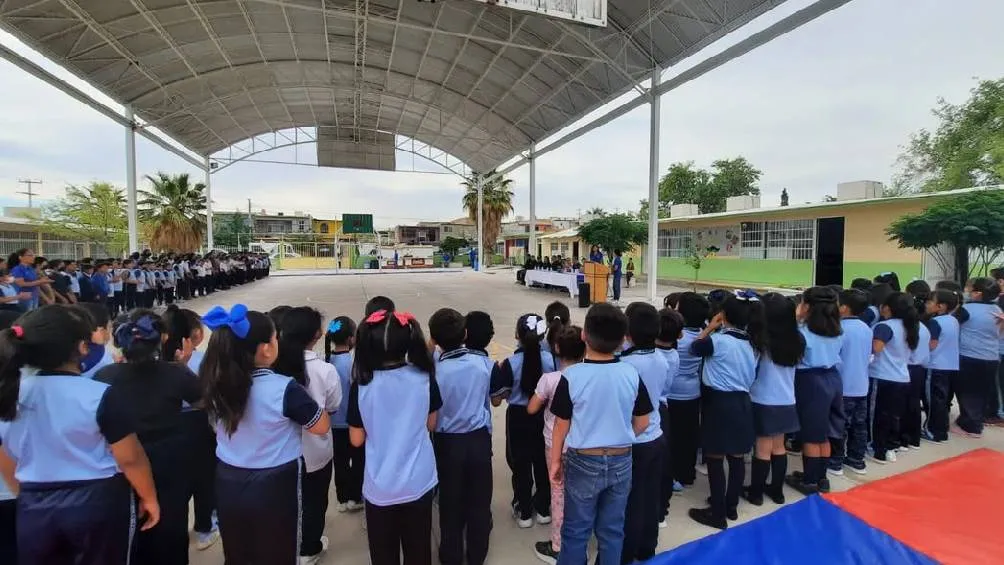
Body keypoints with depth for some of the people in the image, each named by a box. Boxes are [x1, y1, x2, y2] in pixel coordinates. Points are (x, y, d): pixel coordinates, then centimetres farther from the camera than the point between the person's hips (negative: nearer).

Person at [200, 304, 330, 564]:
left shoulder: (217, 383, -9)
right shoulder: (284, 389, -25)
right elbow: (322, 426, -12)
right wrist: (303, 398, 2)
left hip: (228, 484, 5)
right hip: (274, 488, -5)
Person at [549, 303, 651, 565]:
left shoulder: (572, 376, -18)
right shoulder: (632, 374, -9)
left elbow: (561, 425, -10)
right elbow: (642, 423, 0)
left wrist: (555, 460, 4)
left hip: (584, 462, -3)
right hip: (621, 462, 3)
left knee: (576, 530, 14)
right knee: (612, 529, 18)